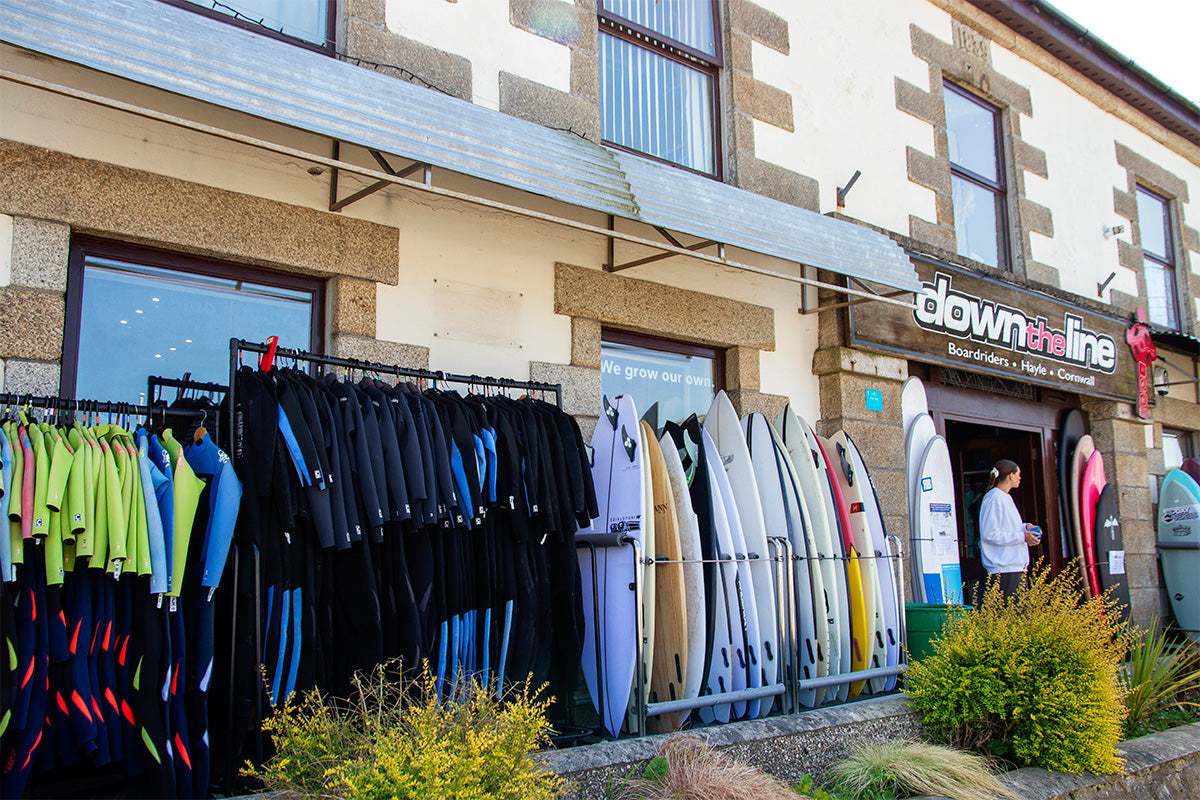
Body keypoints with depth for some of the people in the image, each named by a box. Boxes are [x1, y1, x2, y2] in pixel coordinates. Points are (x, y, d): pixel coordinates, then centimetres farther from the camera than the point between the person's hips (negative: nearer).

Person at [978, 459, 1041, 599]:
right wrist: (1022, 536, -15)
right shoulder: (994, 498, -13)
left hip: (1016, 567, 10)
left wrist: (1026, 527, 9)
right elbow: (990, 535, -19)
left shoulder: (1006, 497, 19)